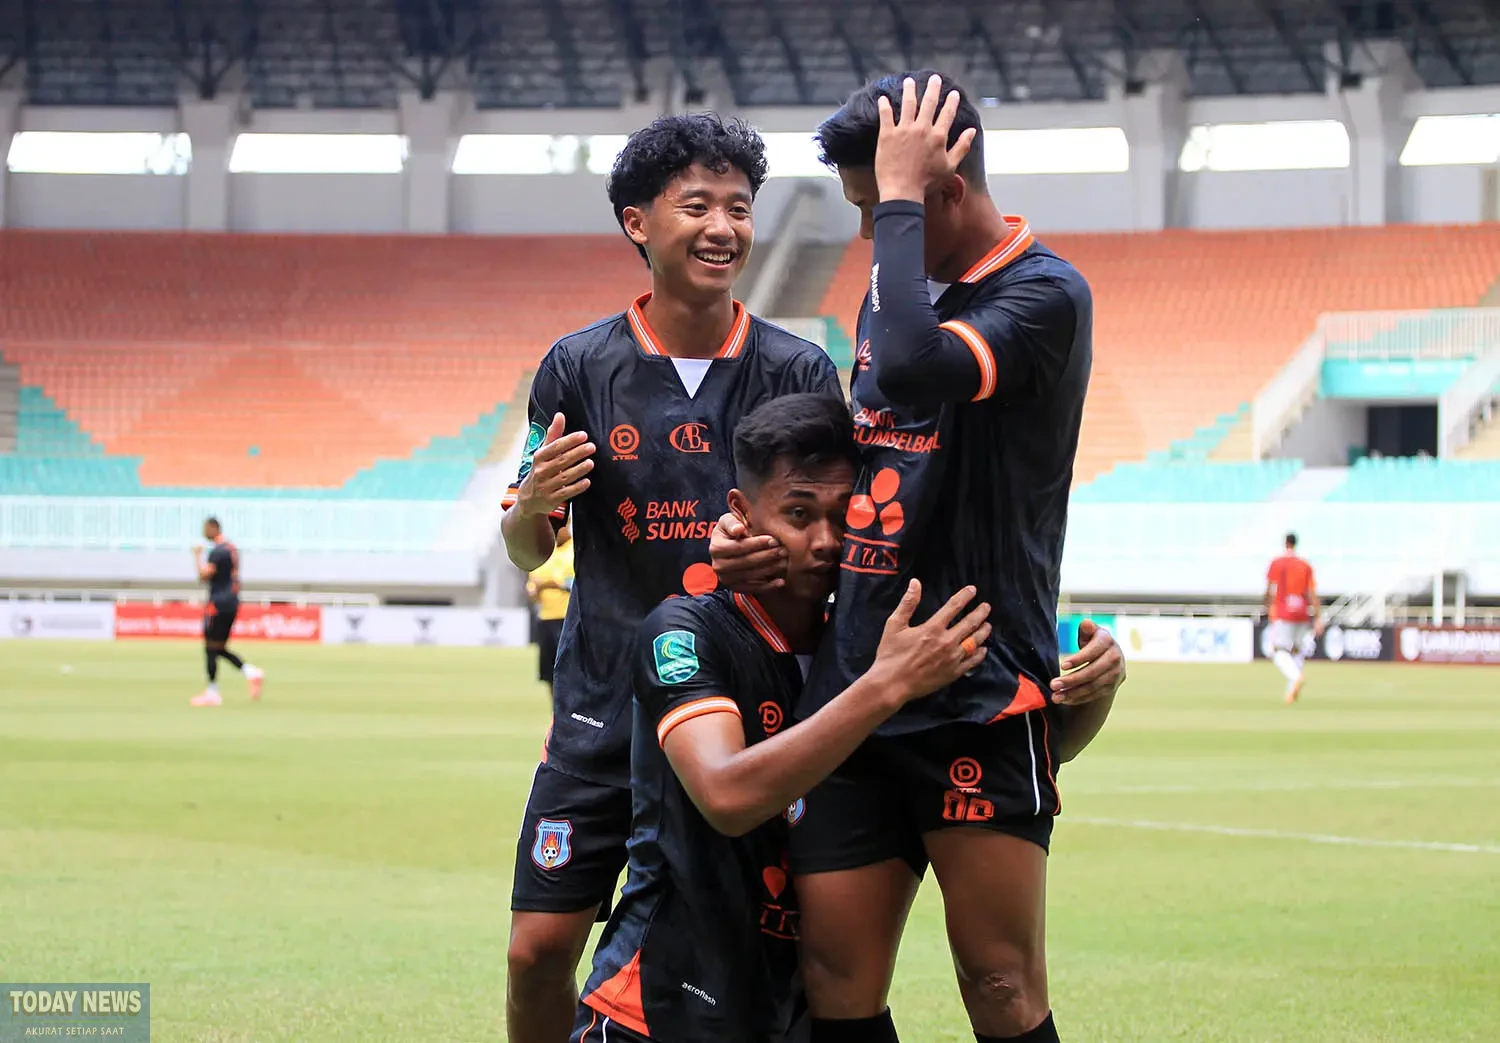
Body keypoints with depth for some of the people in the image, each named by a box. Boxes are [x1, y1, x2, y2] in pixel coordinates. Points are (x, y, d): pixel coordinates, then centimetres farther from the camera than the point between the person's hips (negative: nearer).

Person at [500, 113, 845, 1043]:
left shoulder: (799, 370, 0)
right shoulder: (581, 366, 1)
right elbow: (526, 552, 6)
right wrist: (532, 503, -17)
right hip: (604, 711, 0)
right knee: (540, 950, -4)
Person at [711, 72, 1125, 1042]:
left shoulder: (1044, 292, -9)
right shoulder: (895, 293, 16)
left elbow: (914, 367, -29)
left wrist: (902, 196, -17)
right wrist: (767, 532, 8)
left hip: (982, 699, -7)